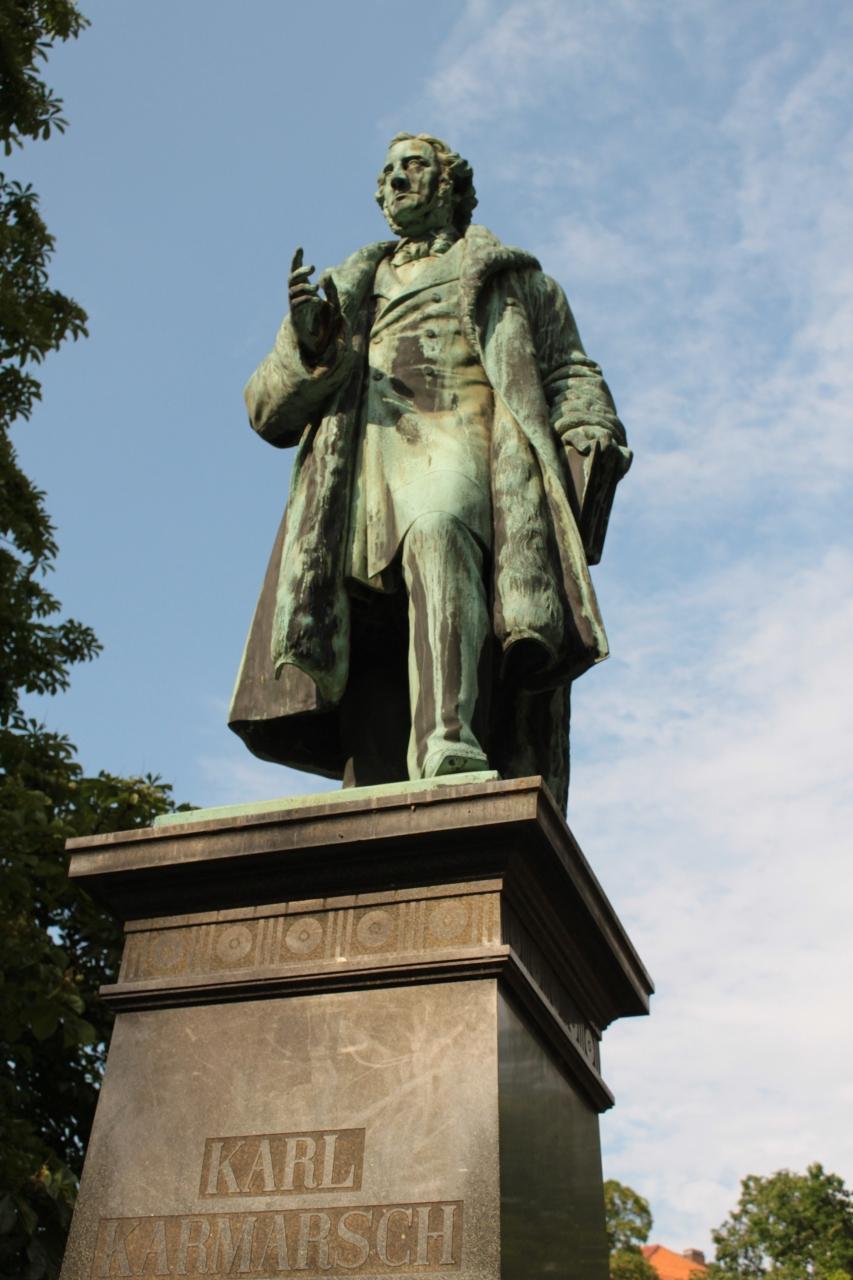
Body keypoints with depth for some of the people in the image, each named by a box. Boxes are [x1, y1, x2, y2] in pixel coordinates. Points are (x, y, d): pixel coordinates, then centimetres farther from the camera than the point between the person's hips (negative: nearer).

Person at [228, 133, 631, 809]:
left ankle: (450, 743, -53)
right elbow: (268, 411, 24)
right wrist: (307, 345, 2)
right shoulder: (349, 289, 35)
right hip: (365, 459, 3)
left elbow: (570, 372, 18)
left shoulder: (510, 276, 32)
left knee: (438, 531, -39)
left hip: (466, 439, -2)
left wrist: (593, 439, -4)